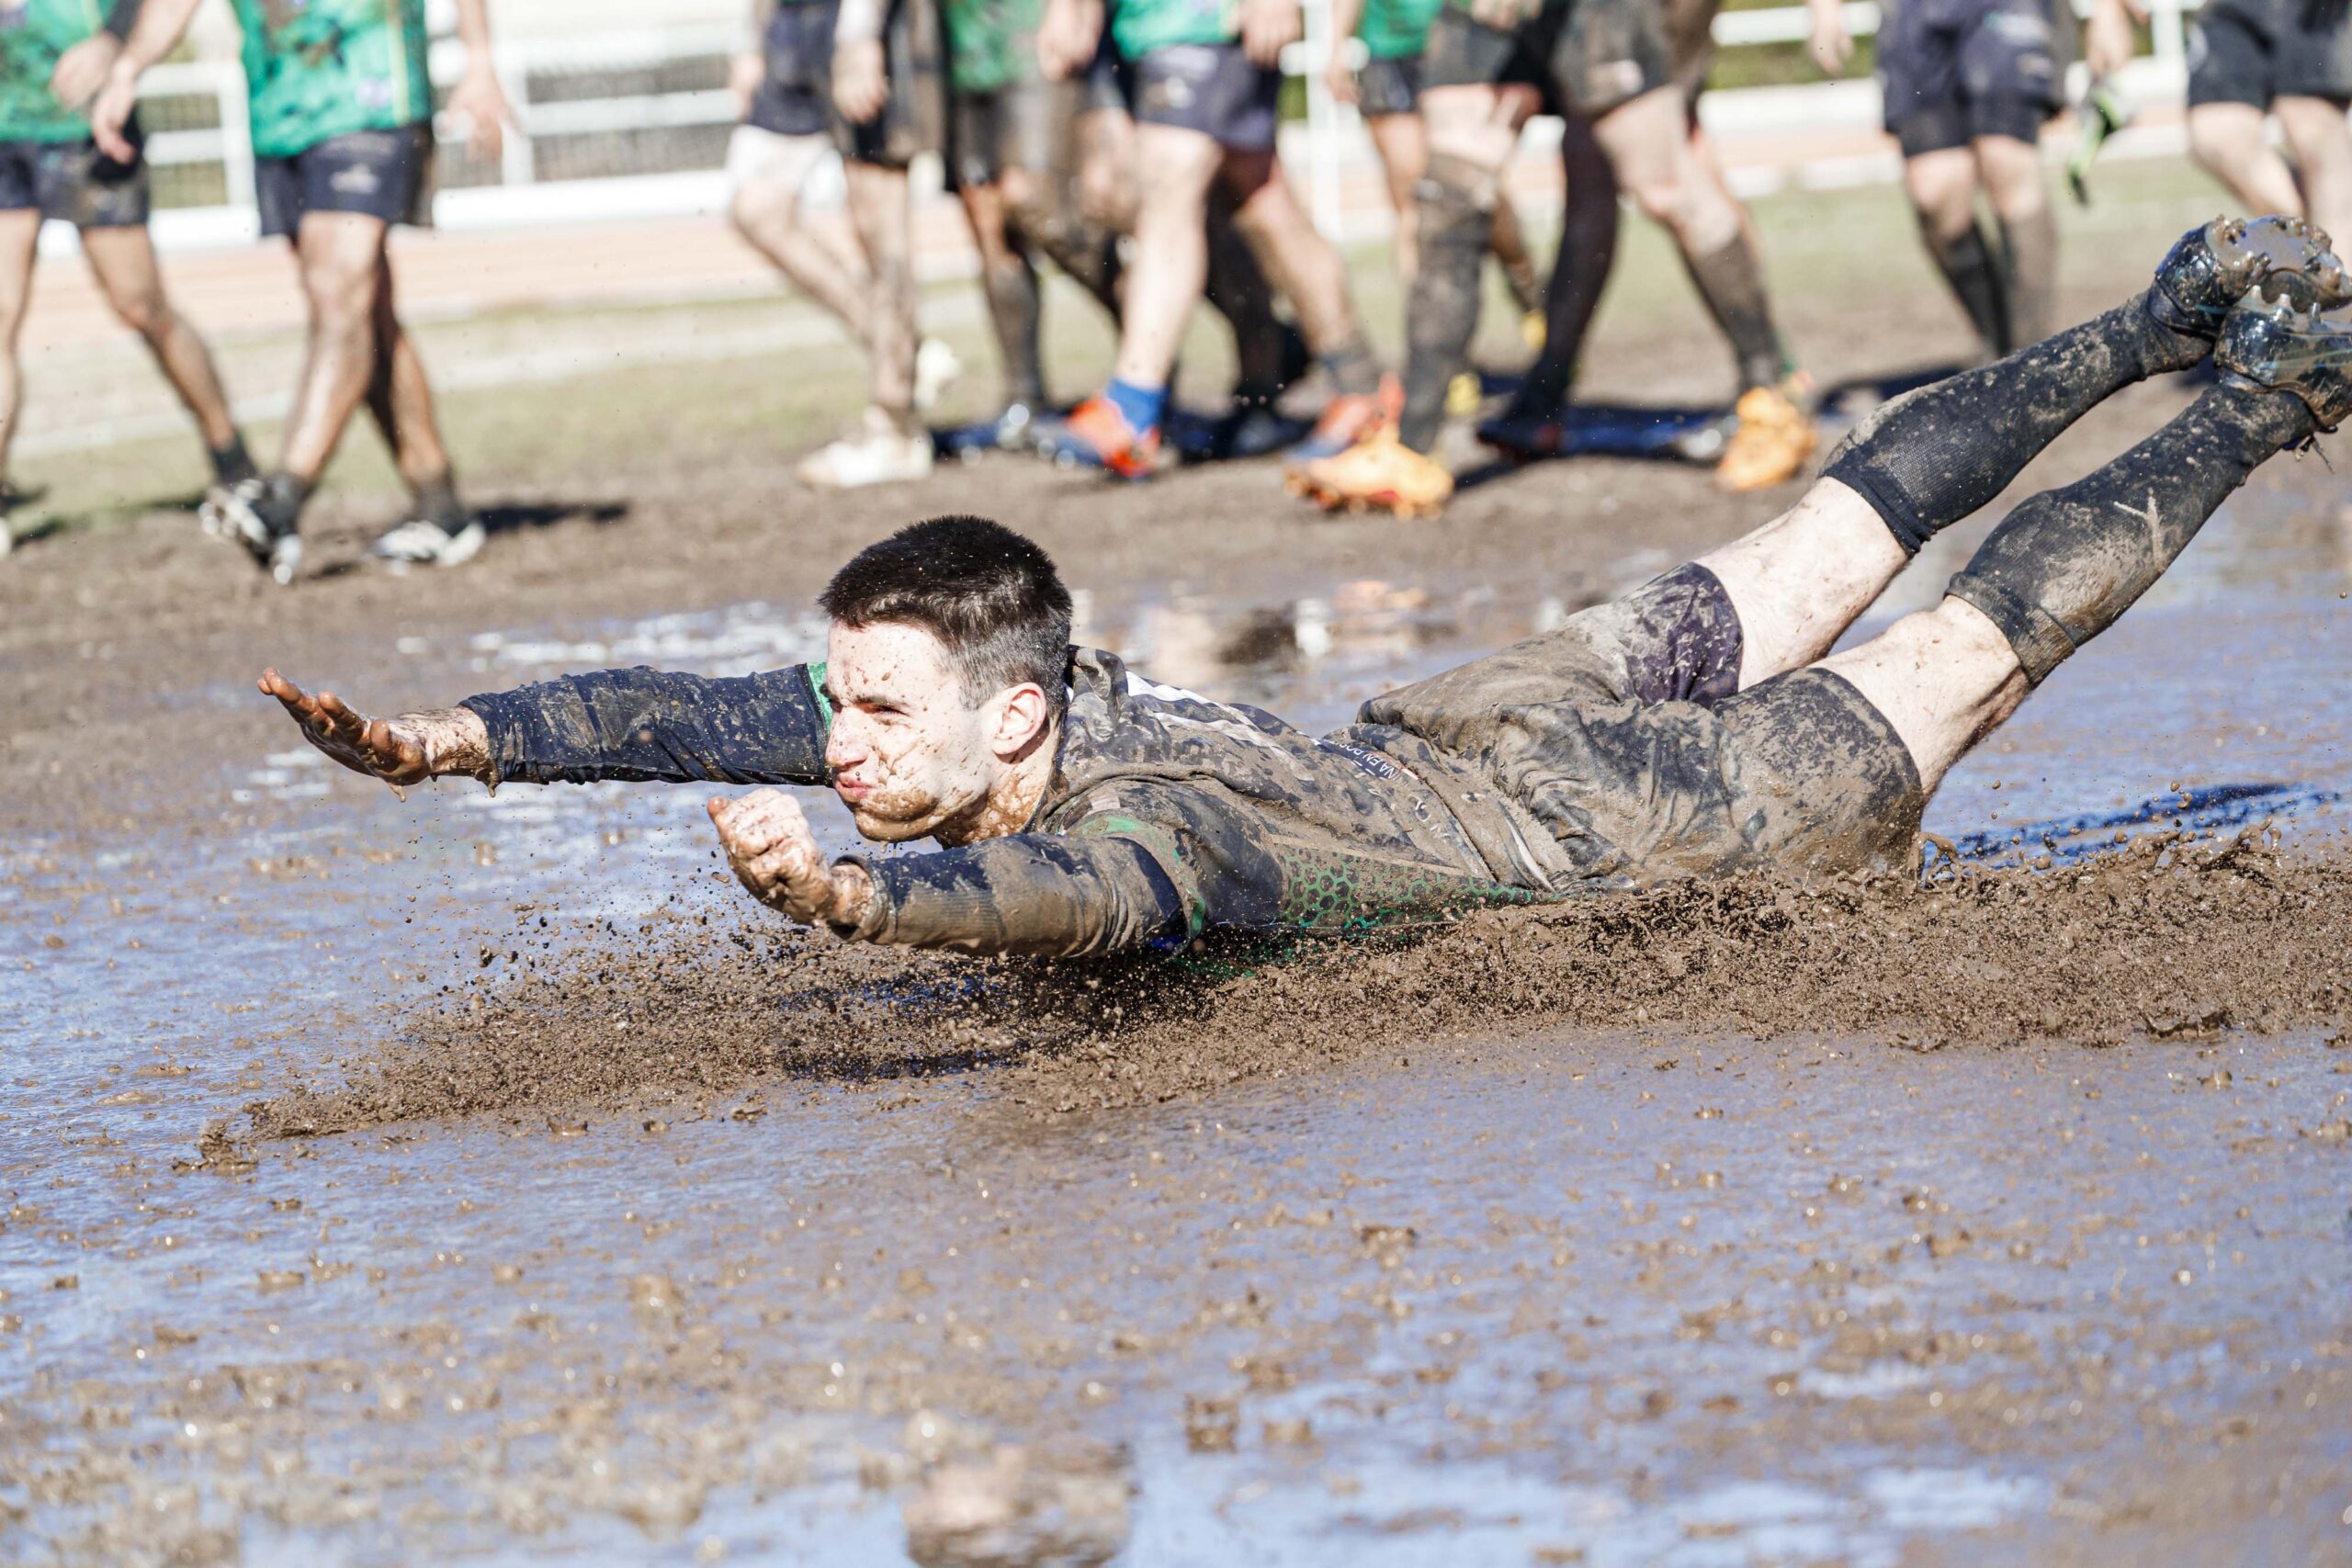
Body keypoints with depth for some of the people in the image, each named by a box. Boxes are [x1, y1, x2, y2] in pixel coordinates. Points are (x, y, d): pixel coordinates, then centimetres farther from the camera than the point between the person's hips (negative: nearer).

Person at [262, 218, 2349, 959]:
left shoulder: (1156, 814, -43)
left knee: (1951, 662, 14)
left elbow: (1085, 895, -67)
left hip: (1636, 827, -6)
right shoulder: (947, 727, -21)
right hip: (1471, 729, 7)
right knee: (1790, 582, 26)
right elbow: (690, 716, -17)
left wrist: (847, 893, -85)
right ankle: (2157, 327, 44)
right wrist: (450, 739, -30)